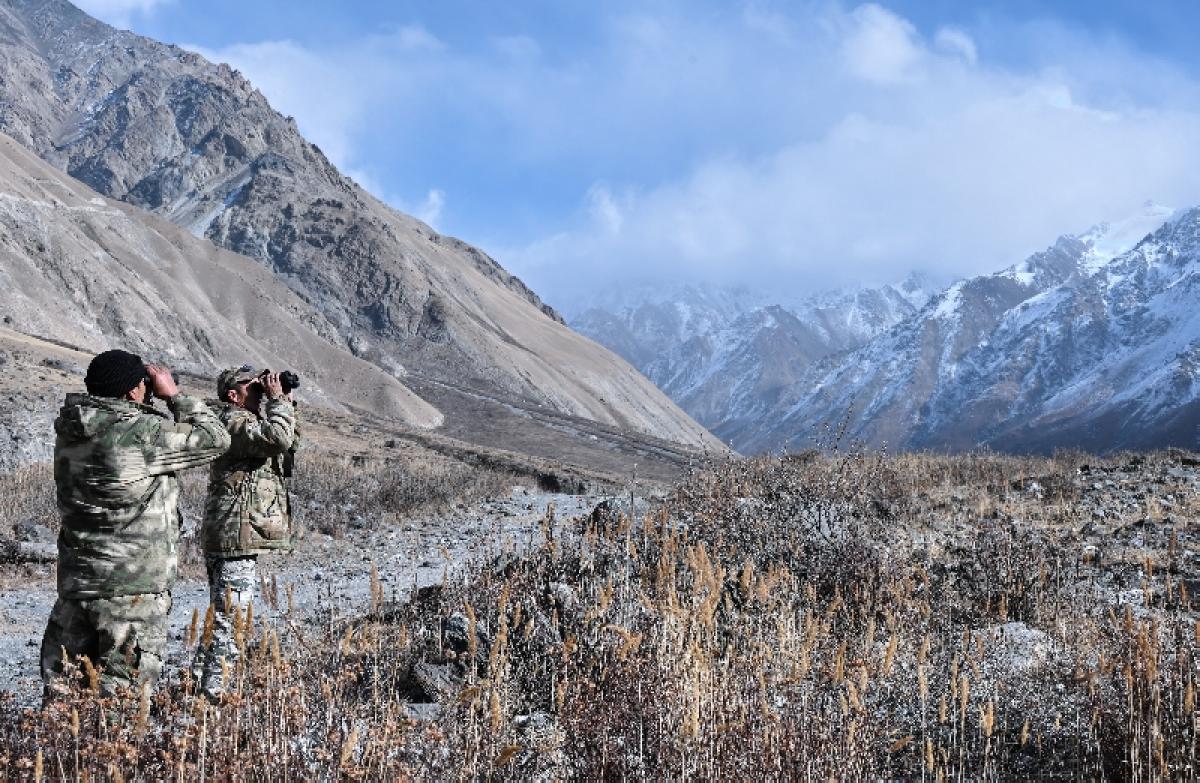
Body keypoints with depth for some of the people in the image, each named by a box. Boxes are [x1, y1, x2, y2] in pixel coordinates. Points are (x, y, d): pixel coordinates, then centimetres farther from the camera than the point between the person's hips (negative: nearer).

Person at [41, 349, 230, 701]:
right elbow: (214, 439, -7)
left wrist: (150, 405, 10)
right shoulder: (141, 433, -16)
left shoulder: (71, 433, 5)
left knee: (62, 692, 12)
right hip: (133, 591, -7)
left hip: (75, 583, 7)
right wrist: (174, 395, 2)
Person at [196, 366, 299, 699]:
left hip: (243, 538, 11)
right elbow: (277, 438, -30)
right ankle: (213, 691, -7)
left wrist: (285, 404, 13)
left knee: (223, 617, 19)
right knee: (230, 620, -9)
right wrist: (277, 400, -15)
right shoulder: (235, 421, -14)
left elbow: (291, 441, 26)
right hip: (236, 538, -11)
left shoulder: (250, 419, 18)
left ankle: (201, 680, 27)